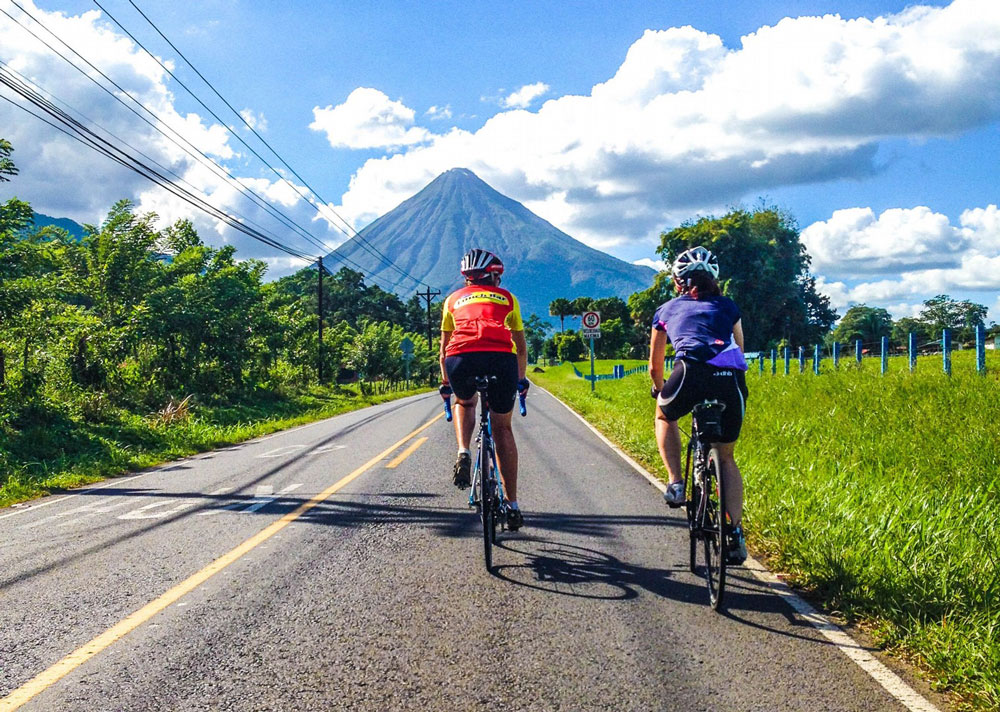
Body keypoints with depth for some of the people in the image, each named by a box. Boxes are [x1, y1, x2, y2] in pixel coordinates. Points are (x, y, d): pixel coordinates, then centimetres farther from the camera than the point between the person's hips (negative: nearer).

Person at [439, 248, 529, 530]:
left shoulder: (454, 299, 30)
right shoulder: (507, 298, 30)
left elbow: (444, 347, 38)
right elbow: (521, 347, 37)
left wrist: (446, 382, 52)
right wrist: (521, 379, 52)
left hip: (461, 359, 0)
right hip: (502, 359, 0)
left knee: (465, 403, 33)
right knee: (502, 429, 16)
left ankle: (463, 454, 6)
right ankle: (512, 505, 16)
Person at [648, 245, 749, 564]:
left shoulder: (667, 309, 27)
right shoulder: (727, 306, 29)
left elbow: (655, 367, 34)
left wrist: (660, 391, 54)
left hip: (692, 371, -2)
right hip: (732, 377, 2)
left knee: (665, 417, 32)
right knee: (726, 457, 19)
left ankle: (676, 483, 14)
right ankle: (736, 533, 8)